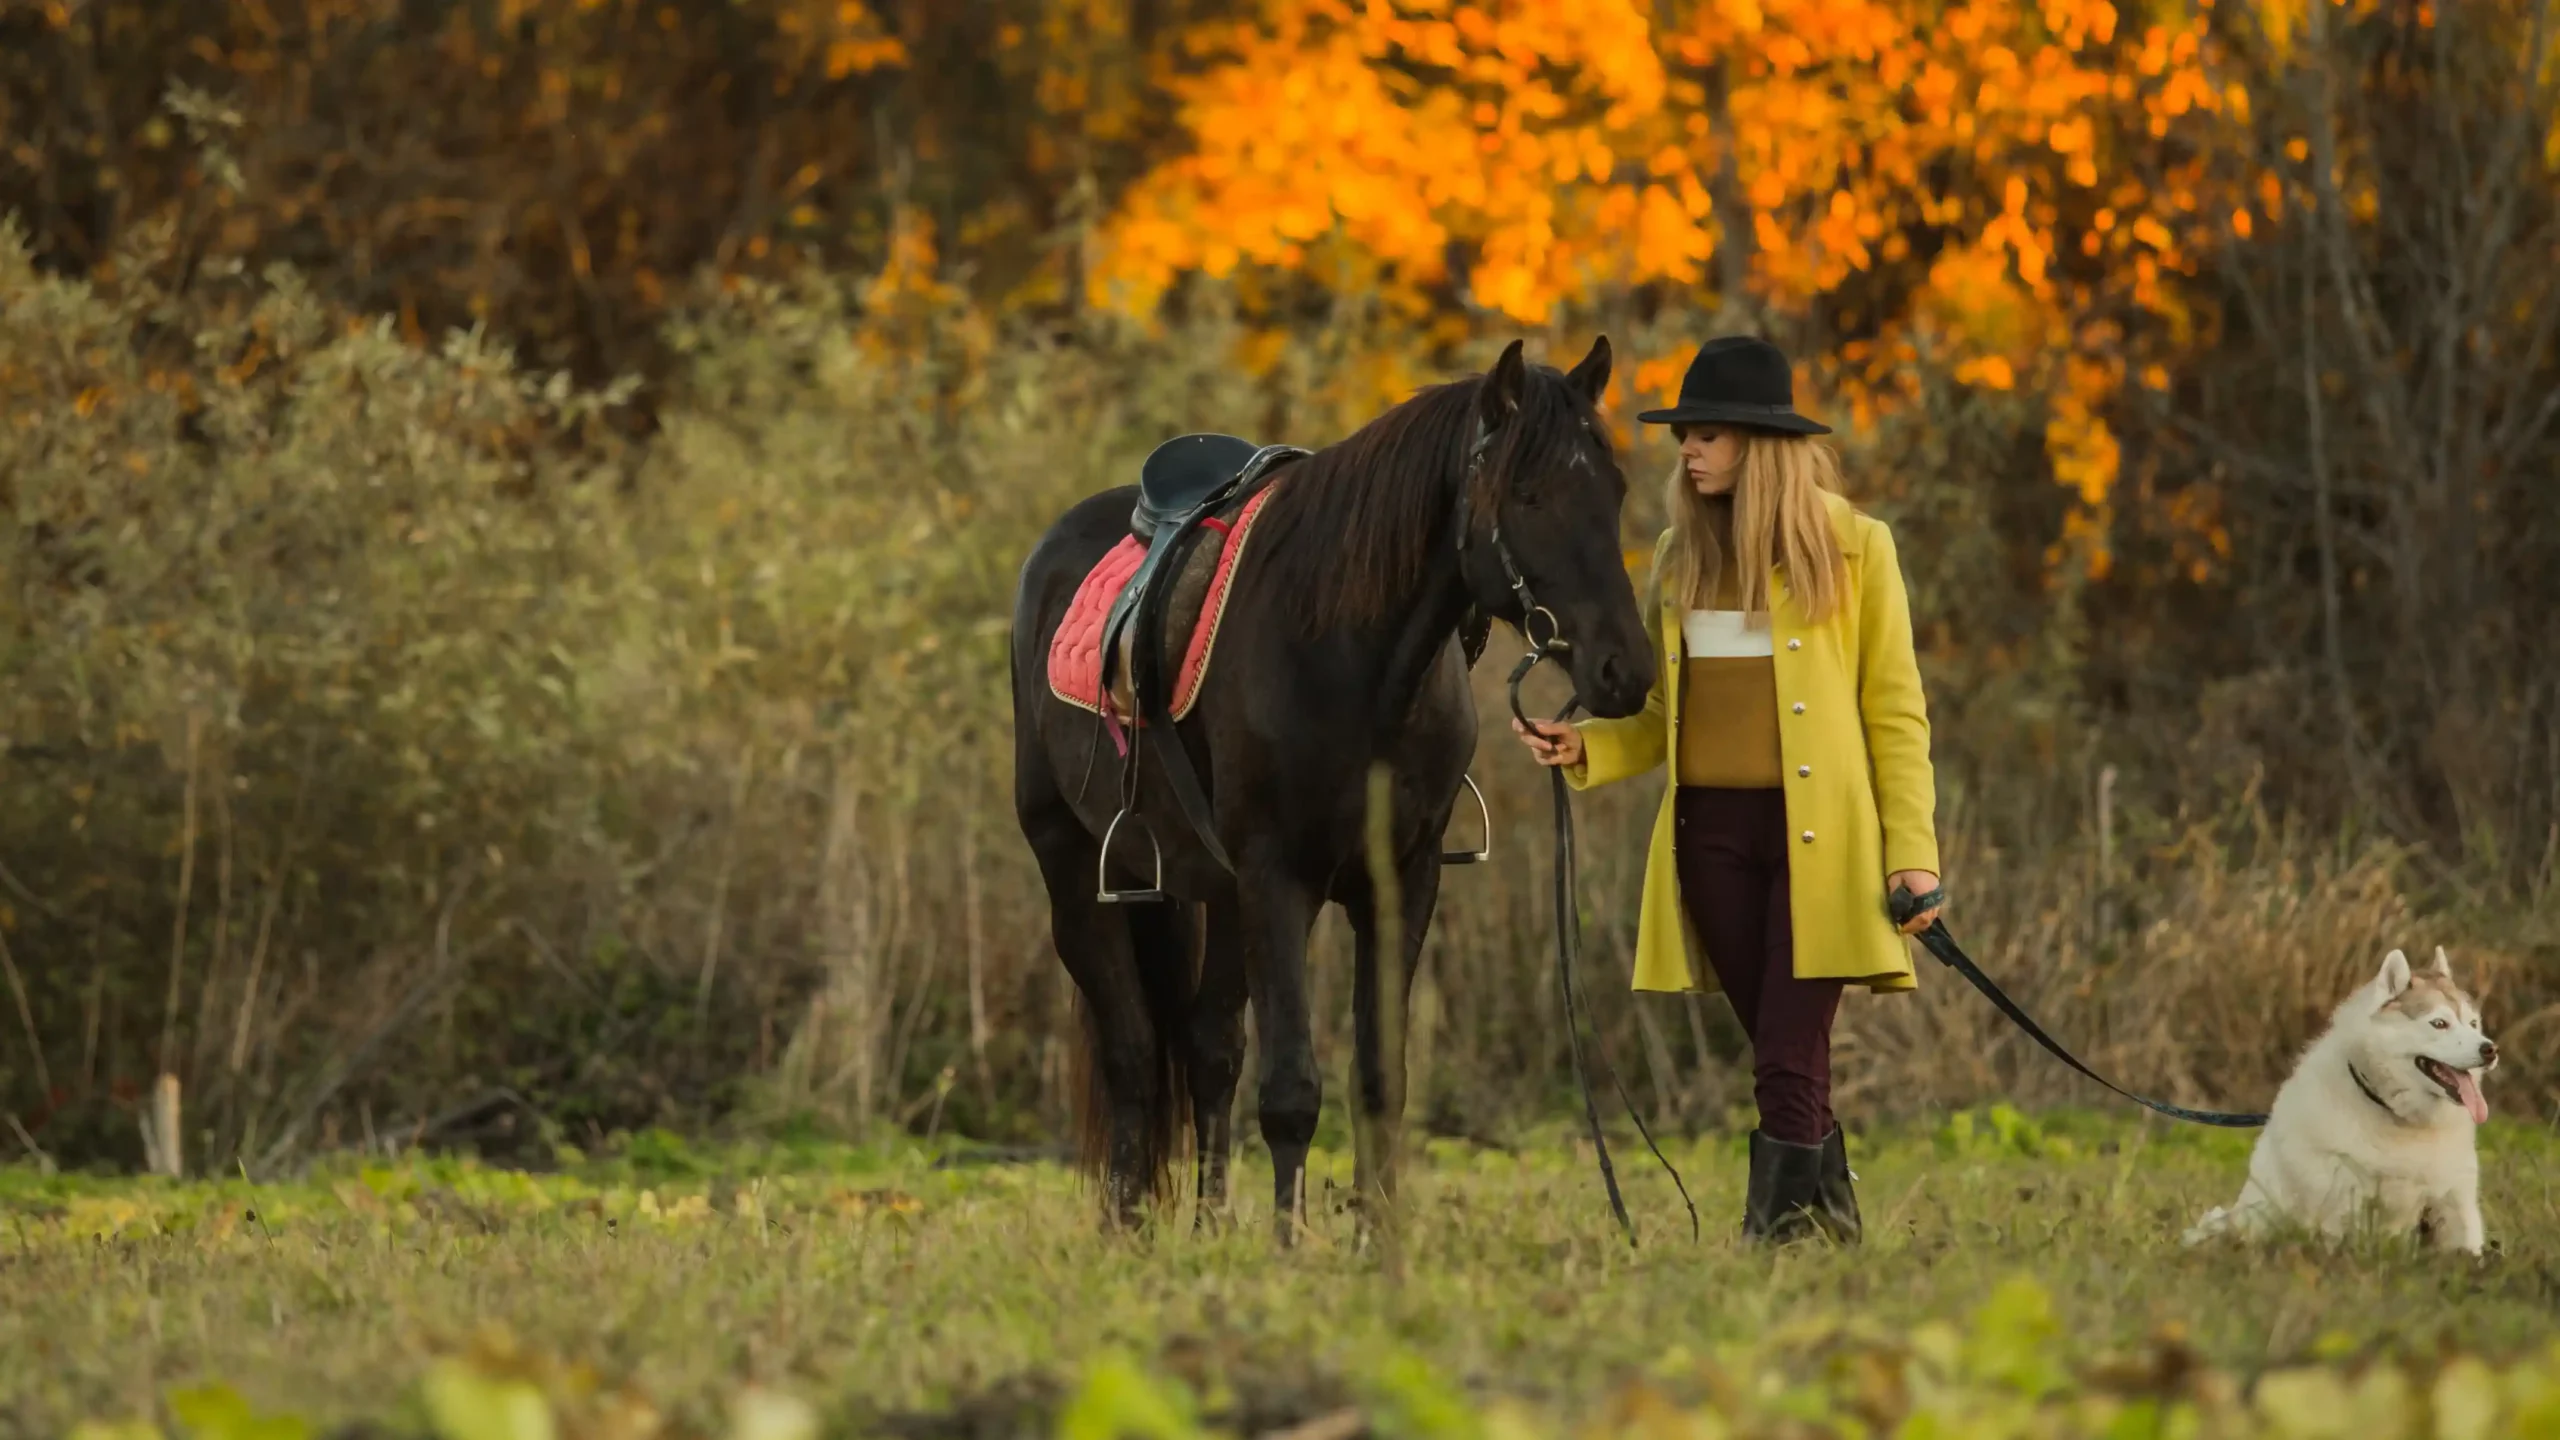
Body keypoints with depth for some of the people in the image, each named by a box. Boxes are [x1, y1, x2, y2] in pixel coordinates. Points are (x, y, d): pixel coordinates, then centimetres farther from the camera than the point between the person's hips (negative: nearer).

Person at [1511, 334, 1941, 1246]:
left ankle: (1781, 1226, -11)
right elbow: (1663, 715, 16)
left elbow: (1895, 714, -1)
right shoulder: (1682, 555, 13)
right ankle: (1828, 1213, 21)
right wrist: (1582, 749, -3)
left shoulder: (1853, 548, 0)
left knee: (1787, 1062, -11)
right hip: (1710, 831, 5)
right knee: (1785, 1059, 9)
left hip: (1816, 833, -5)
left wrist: (1912, 852, -8)